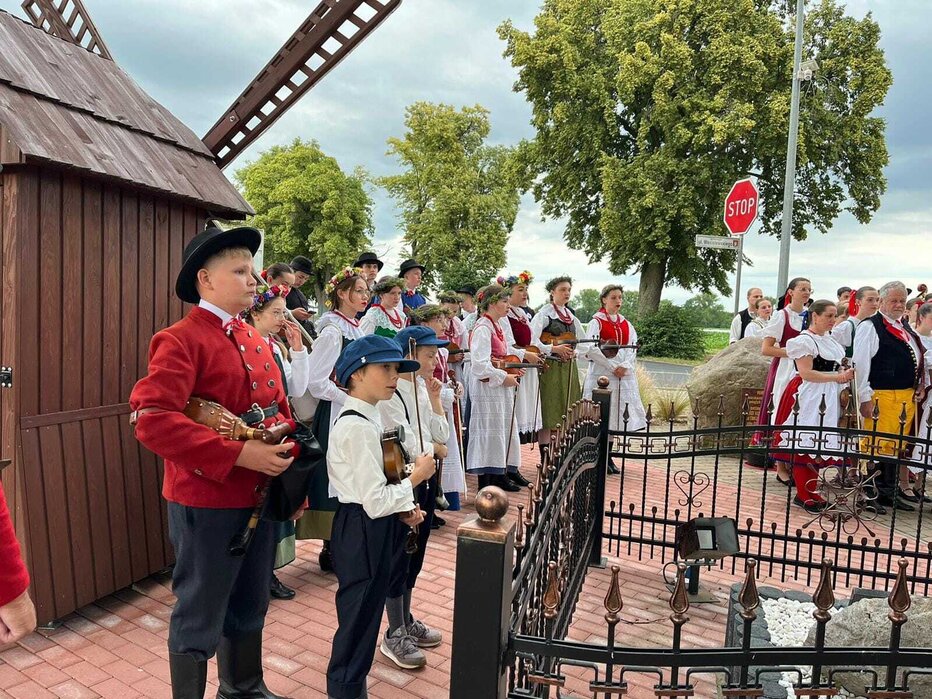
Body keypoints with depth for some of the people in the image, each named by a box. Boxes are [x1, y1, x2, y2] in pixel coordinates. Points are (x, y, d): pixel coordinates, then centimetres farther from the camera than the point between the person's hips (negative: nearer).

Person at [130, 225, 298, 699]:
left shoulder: (256, 340, 11)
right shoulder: (180, 341, -14)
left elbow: (279, 408, 17)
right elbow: (151, 419, -26)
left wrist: (291, 462, 4)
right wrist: (239, 455, -27)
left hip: (261, 498, 8)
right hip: (207, 503, -8)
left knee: (250, 607, 23)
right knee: (200, 616, 8)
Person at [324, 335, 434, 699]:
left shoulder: (364, 417, 7)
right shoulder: (359, 427, -24)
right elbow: (375, 502, -25)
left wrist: (402, 509, 4)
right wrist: (417, 476, -13)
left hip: (368, 529, 10)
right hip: (363, 532, -10)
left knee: (362, 618, 25)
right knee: (359, 622, 6)